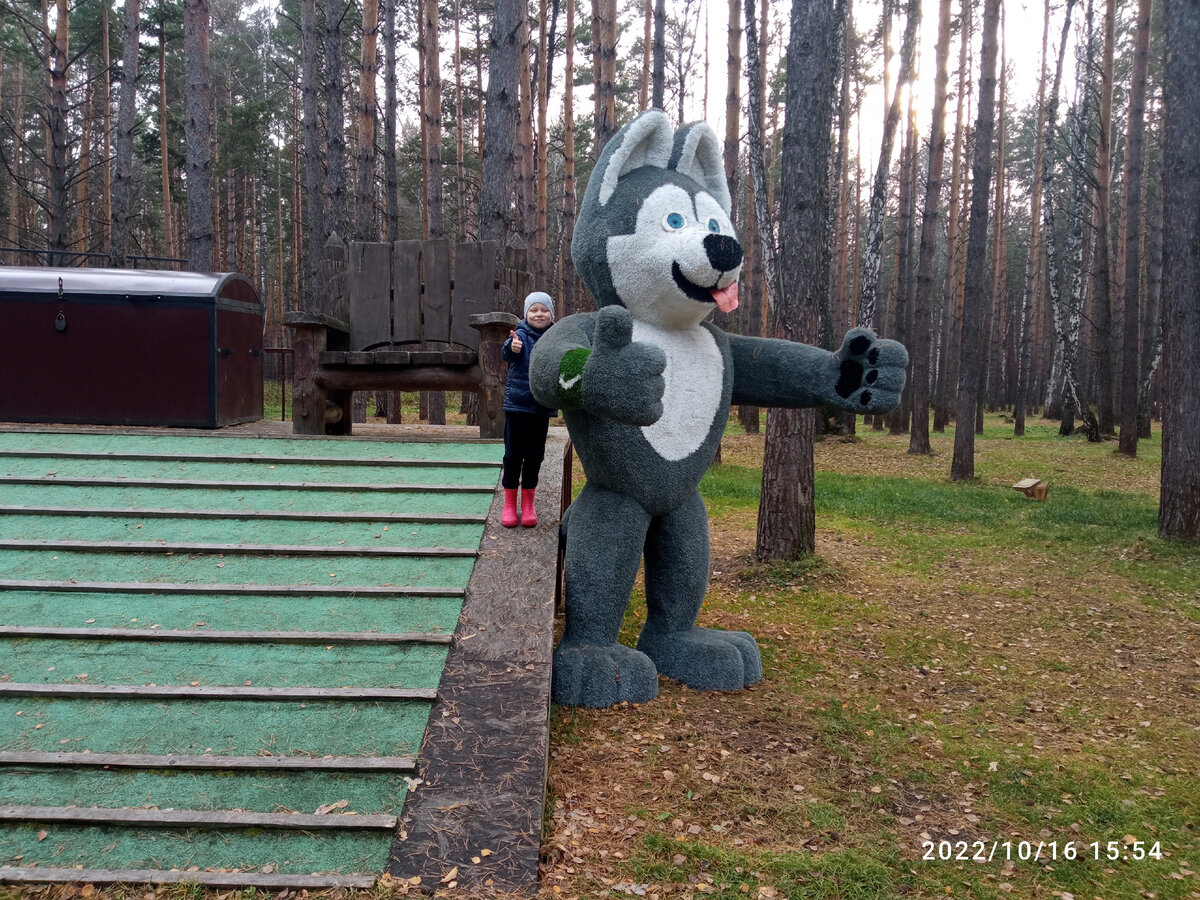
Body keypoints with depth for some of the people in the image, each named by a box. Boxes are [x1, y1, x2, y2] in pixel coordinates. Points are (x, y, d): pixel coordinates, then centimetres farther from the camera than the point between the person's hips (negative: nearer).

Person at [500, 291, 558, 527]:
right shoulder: (521, 335, -8)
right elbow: (506, 354, -28)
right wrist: (512, 348, -51)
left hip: (543, 407, 3)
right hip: (517, 404, -3)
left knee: (535, 455, 11)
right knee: (513, 454, 4)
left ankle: (528, 503, 24)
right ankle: (509, 503, 16)